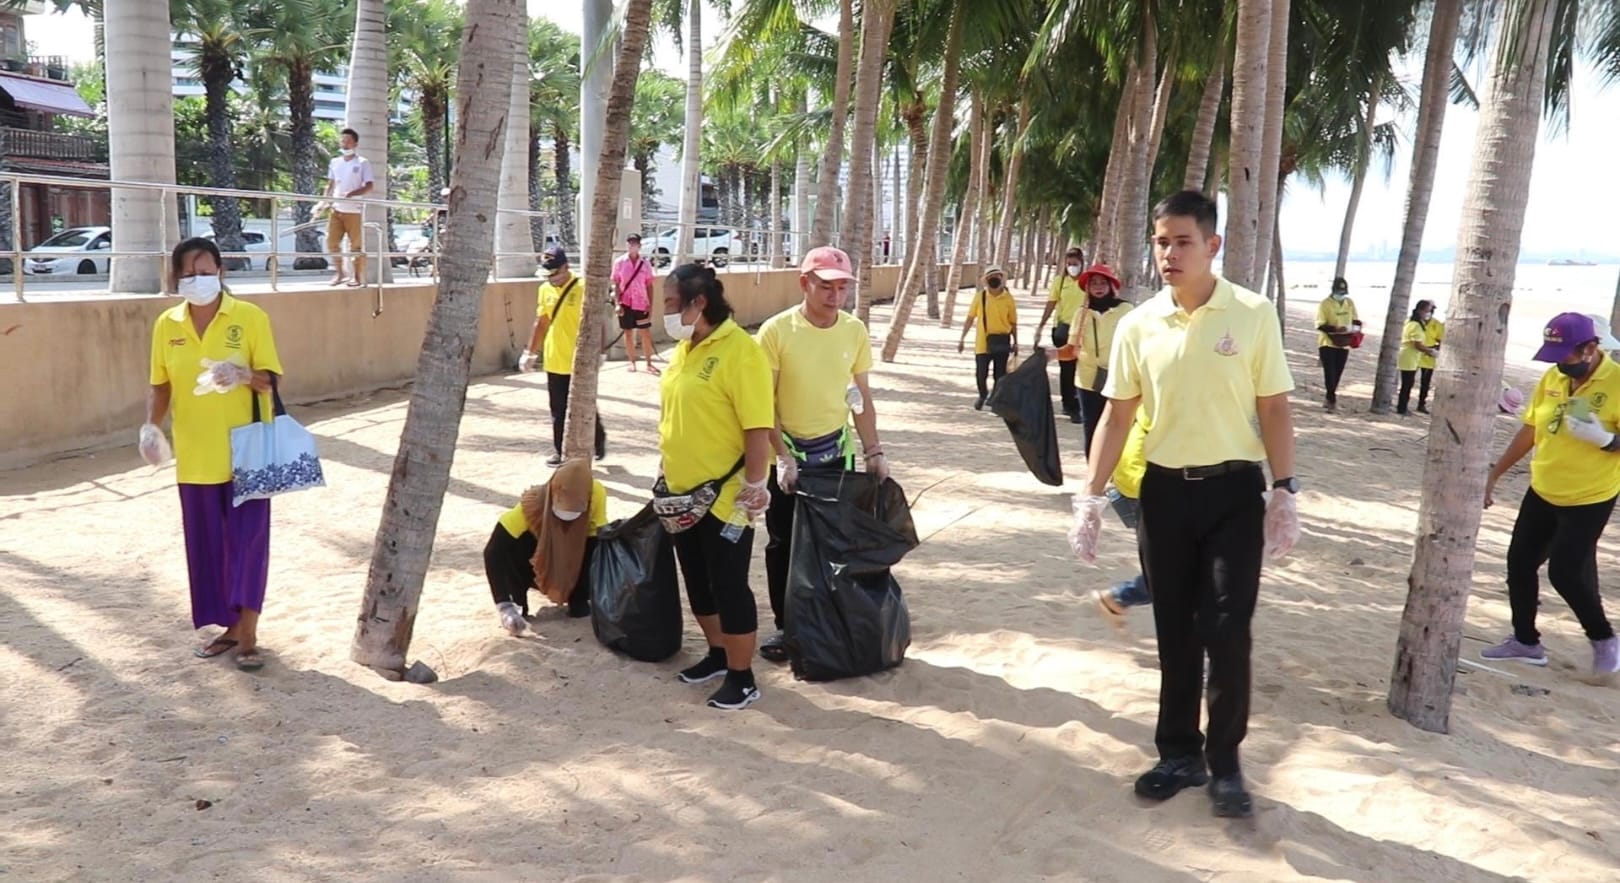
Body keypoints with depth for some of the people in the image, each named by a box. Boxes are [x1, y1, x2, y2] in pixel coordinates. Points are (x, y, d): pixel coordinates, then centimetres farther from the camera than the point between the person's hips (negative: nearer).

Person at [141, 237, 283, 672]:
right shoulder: (167, 325, 4)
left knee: (247, 541, -2)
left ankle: (248, 635, 5)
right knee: (208, 544, 10)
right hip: (195, 457, 4)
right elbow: (160, 384, 9)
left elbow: (270, 378, -7)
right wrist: (151, 425, -8)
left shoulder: (250, 317, -6)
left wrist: (244, 375, -28)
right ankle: (230, 626, 23)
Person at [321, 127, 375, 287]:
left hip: (354, 210, -5)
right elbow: (330, 184, 18)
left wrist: (352, 194, -22)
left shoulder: (362, 163, -2)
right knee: (332, 242, -1)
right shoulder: (335, 162, 13)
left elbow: (370, 185, -8)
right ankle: (338, 273, 12)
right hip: (336, 209, 5)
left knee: (357, 244, 0)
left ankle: (358, 276, 8)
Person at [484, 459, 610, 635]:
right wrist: (504, 607, -46)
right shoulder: (532, 504, -37)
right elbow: (493, 552, -39)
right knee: (511, 548, -33)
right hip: (538, 567, -1)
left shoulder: (596, 493, -34)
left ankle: (578, 599, -2)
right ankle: (517, 606, -8)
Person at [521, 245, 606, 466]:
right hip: (554, 362, 5)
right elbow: (541, 323, 15)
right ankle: (560, 451, 18)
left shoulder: (582, 288, -12)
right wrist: (530, 352, 16)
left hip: (579, 363, -5)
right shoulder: (545, 289, 7)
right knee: (558, 411, 10)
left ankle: (599, 441, 27)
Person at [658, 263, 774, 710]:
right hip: (683, 492, 8)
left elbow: (759, 427, -20)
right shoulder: (684, 348, 8)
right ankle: (718, 653, 37)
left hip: (725, 497, -8)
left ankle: (742, 678, 15)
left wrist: (755, 486, -21)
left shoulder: (740, 350, -19)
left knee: (728, 585, 1)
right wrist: (668, 474, 19)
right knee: (697, 582, 18)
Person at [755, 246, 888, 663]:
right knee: (783, 543, 8)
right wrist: (782, 457, -17)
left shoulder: (855, 331, -4)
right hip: (787, 456, -3)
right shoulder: (776, 331, -15)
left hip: (836, 453, 3)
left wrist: (873, 450, 1)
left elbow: (862, 397, 6)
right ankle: (785, 626, 21)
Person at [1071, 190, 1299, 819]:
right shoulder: (1138, 325, 0)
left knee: (1227, 630, -4)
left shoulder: (1253, 315, -6)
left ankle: (1224, 763, 12)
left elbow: (1274, 408, -2)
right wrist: (1092, 496, -2)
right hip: (1164, 489, 3)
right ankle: (1179, 753, 24)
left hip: (1233, 489, -2)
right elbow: (1118, 415, 3)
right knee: (1174, 632, 10)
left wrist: (1284, 491, -7)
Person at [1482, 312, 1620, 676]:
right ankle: (1526, 640, 24)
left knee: (1566, 571, -4)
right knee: (1520, 563, 9)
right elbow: (1530, 431, 9)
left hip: (1590, 499, -6)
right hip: (1542, 492, 6)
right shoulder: (1551, 378, -1)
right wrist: (1494, 474, 11)